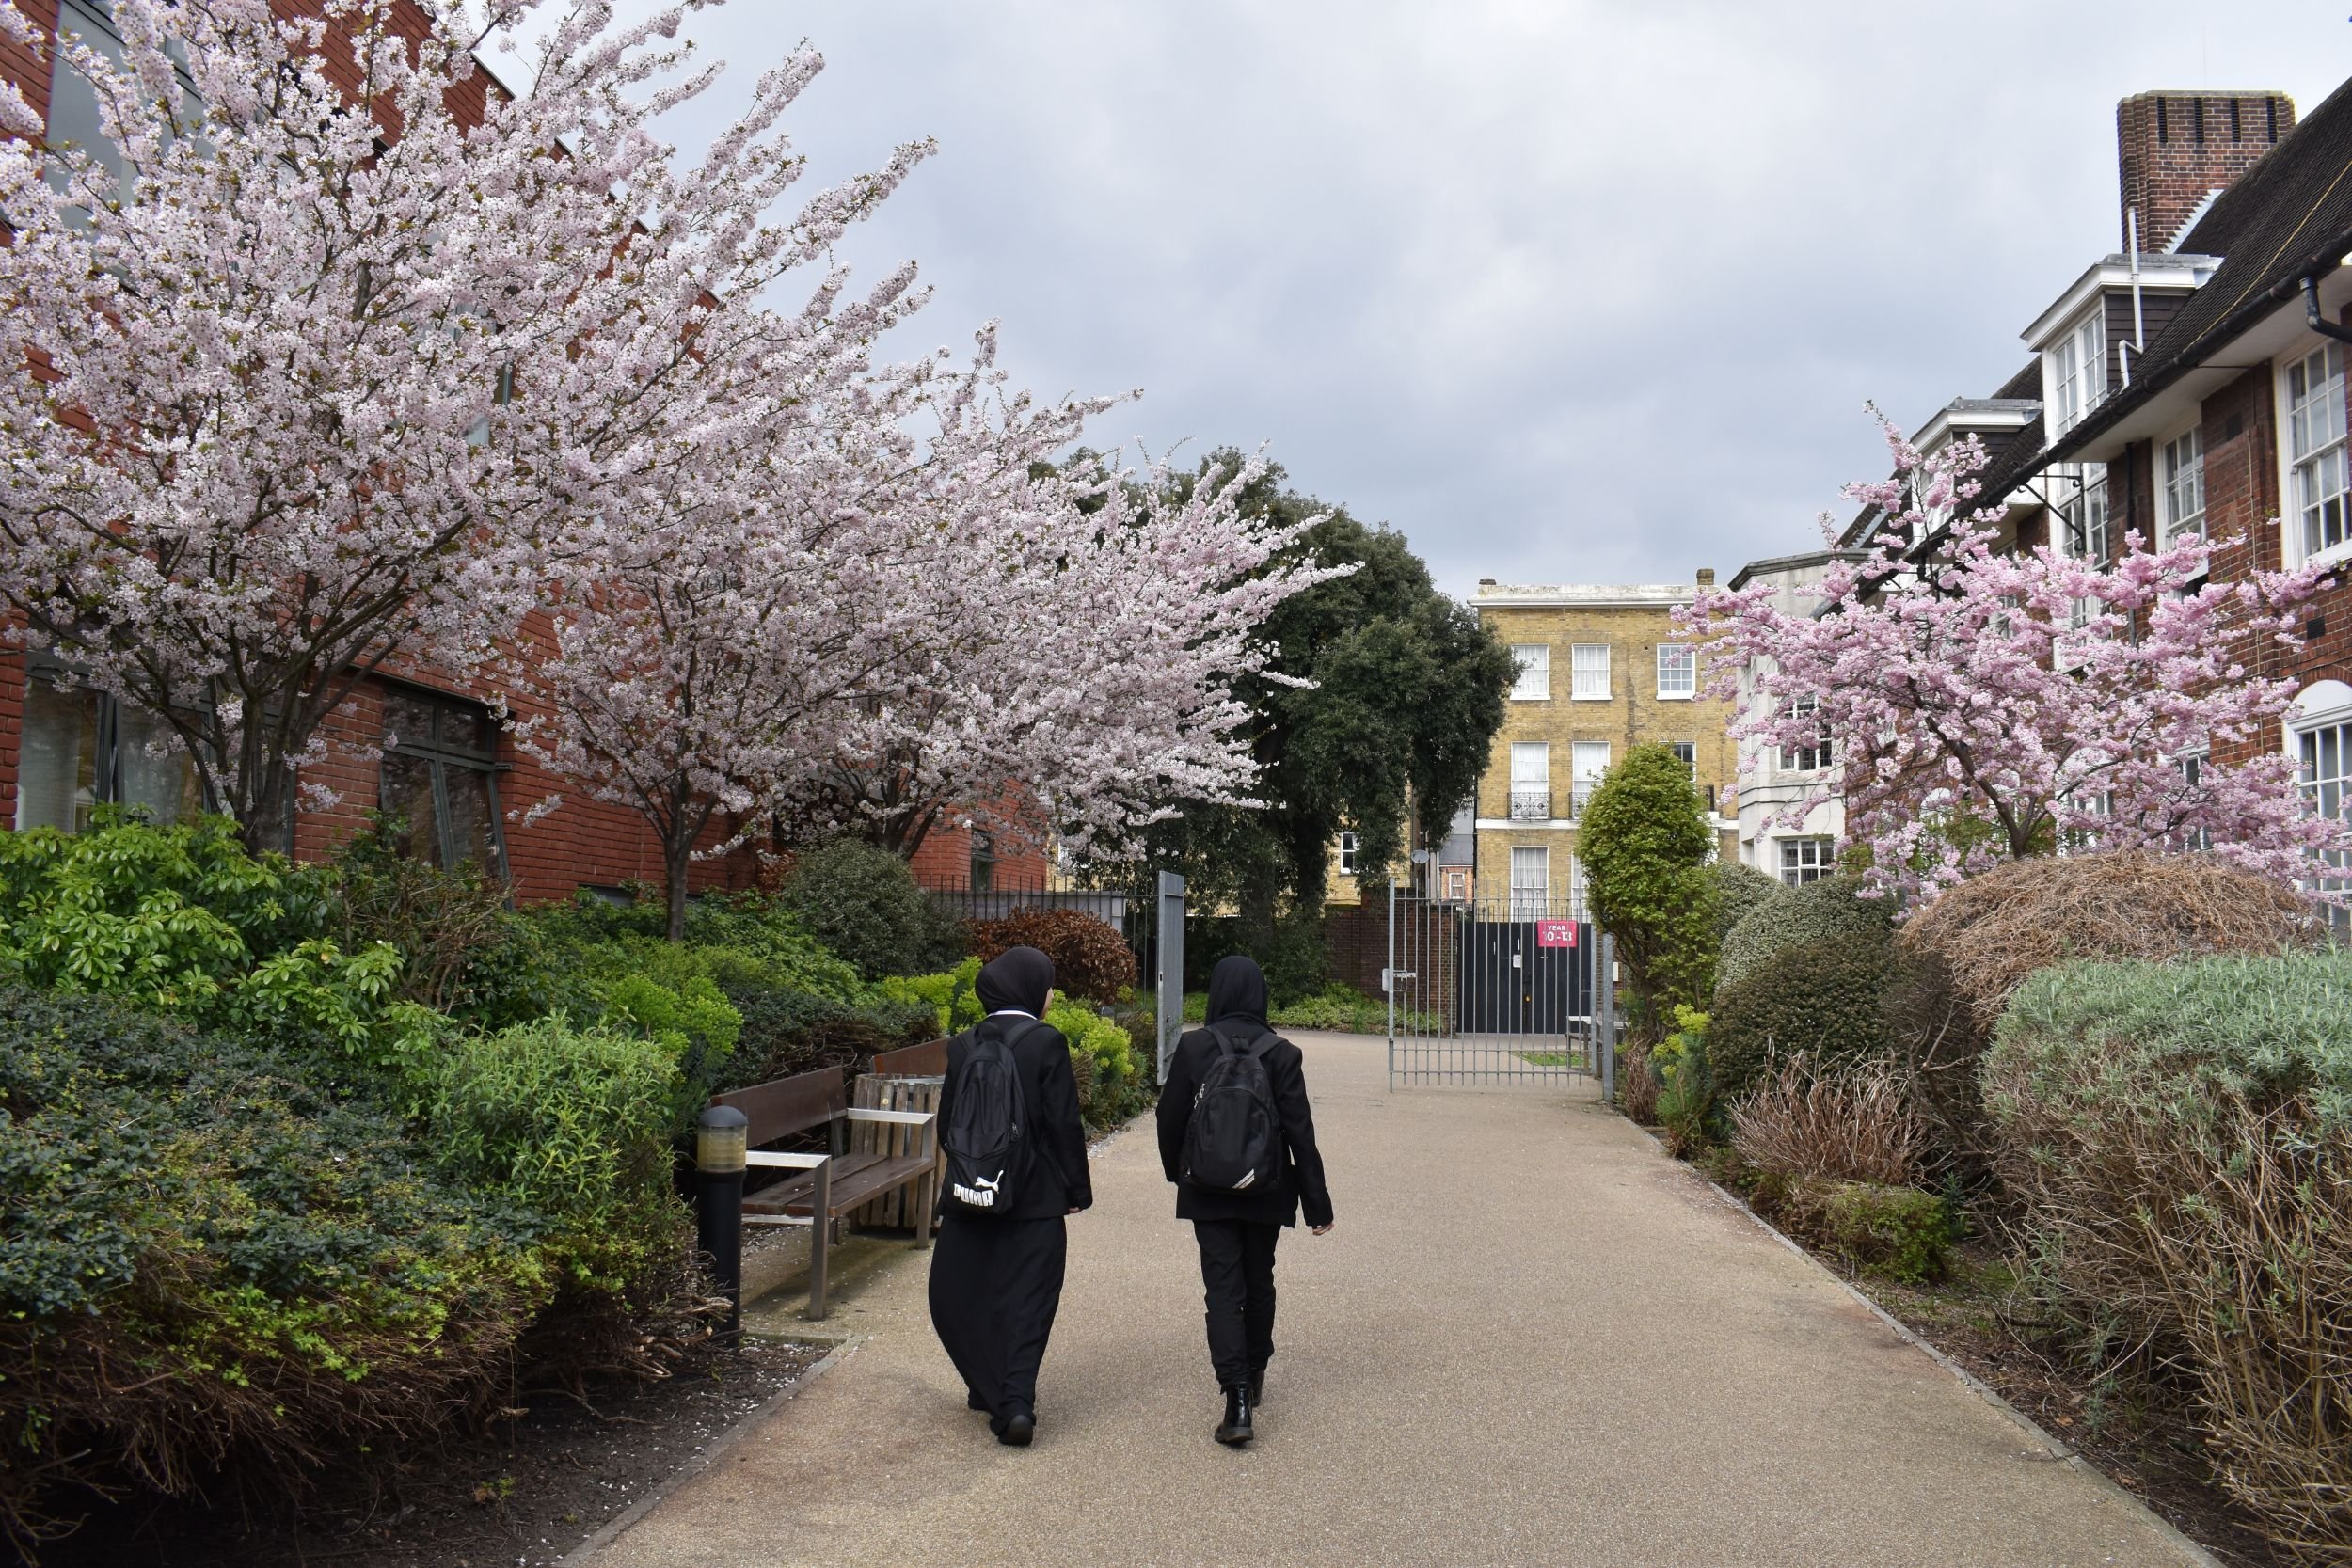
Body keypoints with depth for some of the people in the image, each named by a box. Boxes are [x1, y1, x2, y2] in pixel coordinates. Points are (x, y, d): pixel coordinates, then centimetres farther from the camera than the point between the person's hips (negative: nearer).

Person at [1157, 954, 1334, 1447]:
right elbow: (1300, 1131, -7)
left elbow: (1170, 1117, -1)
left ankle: (1237, 1401, -11)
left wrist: (1176, 1172, 18)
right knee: (1259, 1281, 20)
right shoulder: (1282, 1053, -8)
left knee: (1223, 1286, 1)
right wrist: (1317, 1202, -2)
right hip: (1266, 1191, 1)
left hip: (1208, 1190, -1)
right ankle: (1254, 1375, 36)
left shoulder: (1192, 1047, -8)